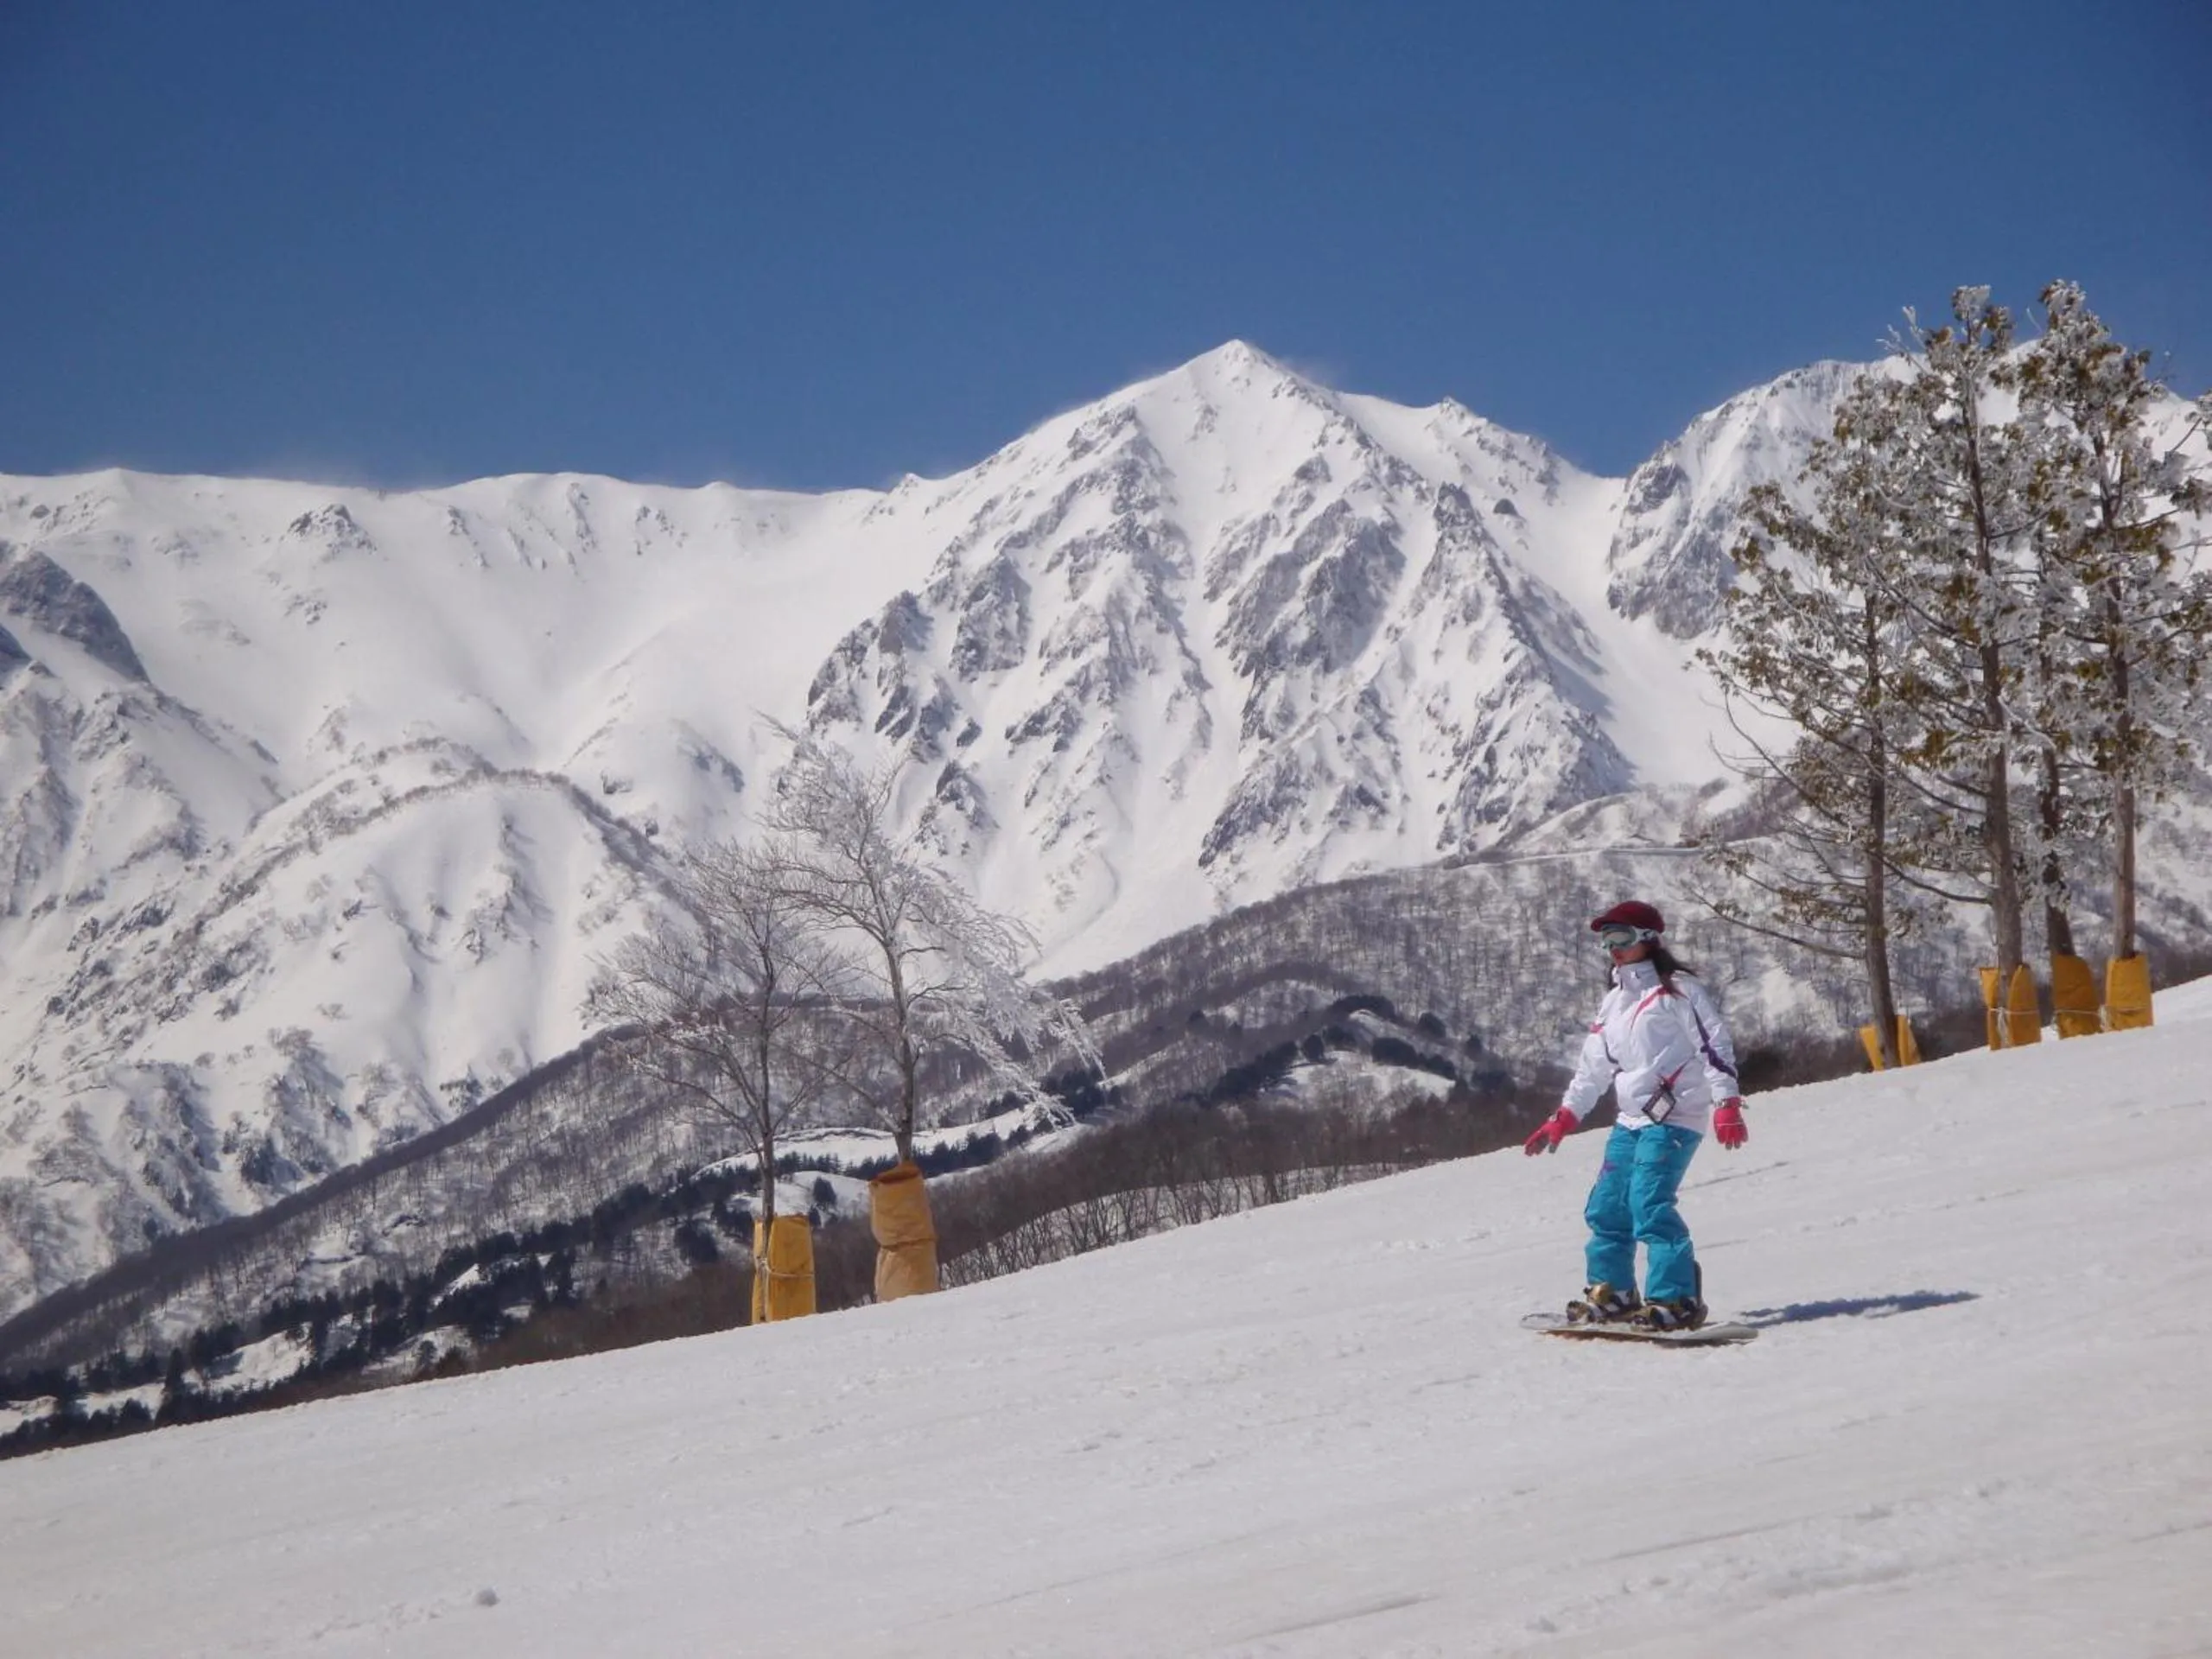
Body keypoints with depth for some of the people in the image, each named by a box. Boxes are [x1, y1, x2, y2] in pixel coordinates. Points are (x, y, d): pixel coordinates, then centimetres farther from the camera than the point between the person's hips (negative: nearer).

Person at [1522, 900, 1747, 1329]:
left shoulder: (1678, 988, -5)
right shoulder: (1613, 1003, 19)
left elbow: (1715, 1044, -10)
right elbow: (1593, 1067, 24)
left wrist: (1727, 1105, -19)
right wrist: (1562, 1120, 22)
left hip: (1675, 1116, -8)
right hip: (1631, 1119, 8)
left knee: (1649, 1204, -21)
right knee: (1606, 1207, 8)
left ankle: (1677, 1299, -19)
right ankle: (1611, 1292, 23)